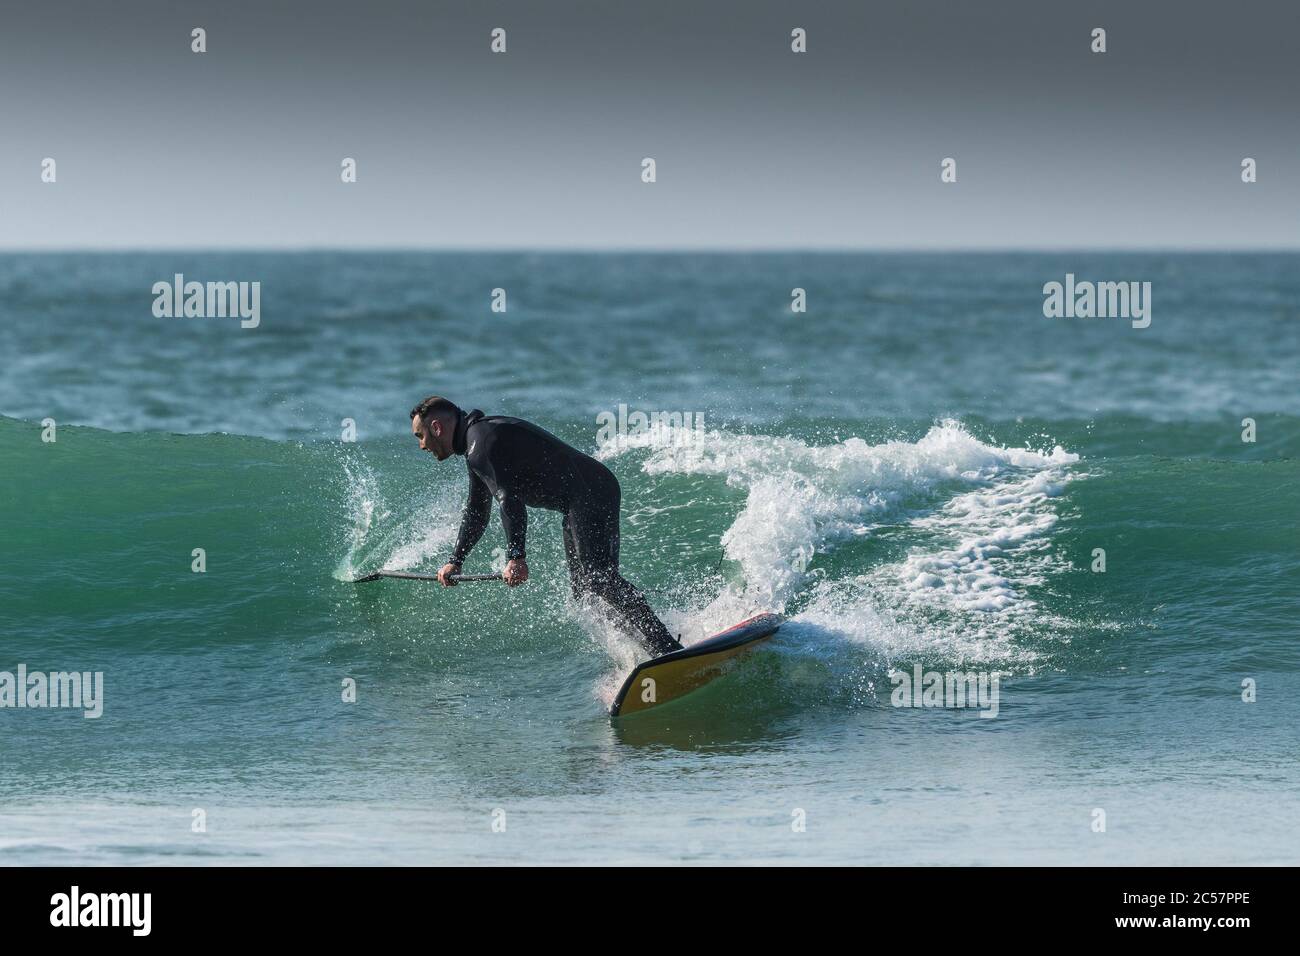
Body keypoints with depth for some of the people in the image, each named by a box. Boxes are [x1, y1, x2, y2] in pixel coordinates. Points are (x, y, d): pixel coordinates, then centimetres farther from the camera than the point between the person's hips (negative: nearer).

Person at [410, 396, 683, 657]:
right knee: (583, 589, 12)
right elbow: (476, 513, 34)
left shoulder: (481, 443, -13)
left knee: (599, 579, -23)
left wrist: (516, 556, -34)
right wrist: (455, 562, 32)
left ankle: (667, 650, -35)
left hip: (591, 494, -11)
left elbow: (509, 499, -26)